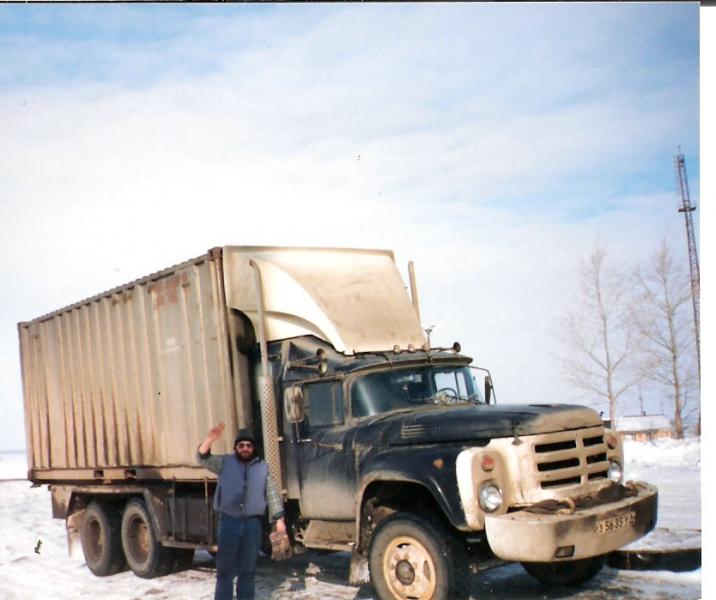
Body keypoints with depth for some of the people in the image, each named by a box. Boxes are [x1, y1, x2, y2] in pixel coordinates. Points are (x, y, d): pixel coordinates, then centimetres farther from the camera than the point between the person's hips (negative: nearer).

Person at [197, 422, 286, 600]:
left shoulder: (263, 468, 9)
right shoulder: (225, 463, 6)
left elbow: (273, 494, 9)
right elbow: (203, 459, -5)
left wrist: (279, 518, 2)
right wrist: (210, 439, -22)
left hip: (252, 523, 1)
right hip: (229, 521, -1)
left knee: (248, 568, 9)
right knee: (225, 568, 3)